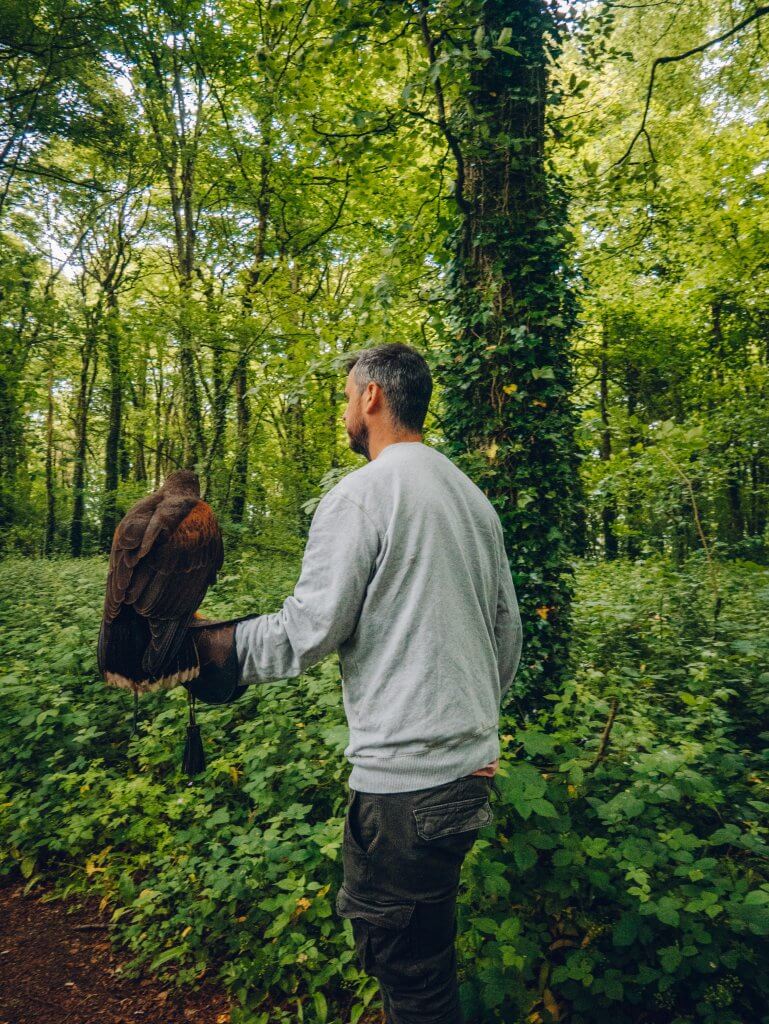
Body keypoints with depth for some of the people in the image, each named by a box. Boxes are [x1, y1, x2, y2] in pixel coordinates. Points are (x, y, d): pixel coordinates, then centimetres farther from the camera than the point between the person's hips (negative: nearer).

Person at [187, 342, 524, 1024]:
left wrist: (211, 643, -1)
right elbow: (508, 631, 16)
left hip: (404, 774, -9)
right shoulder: (474, 497, 13)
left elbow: (307, 631, -15)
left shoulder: (359, 495, -13)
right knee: (428, 953, 23)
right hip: (471, 766, 9)